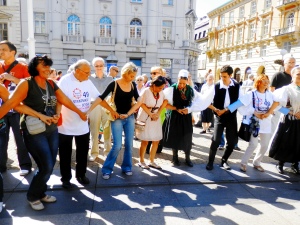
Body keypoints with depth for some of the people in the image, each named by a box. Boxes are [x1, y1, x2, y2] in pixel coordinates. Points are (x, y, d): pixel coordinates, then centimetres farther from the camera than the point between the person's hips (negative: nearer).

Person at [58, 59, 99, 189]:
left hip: (83, 125, 5)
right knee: (66, 154, 9)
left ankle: (81, 174, 33)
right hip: (66, 126, -5)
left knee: (83, 152, 15)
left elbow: (98, 97, 7)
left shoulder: (88, 82, 3)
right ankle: (66, 178, 26)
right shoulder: (65, 81, -14)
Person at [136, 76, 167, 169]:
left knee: (156, 141, 7)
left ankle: (152, 161, 22)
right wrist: (151, 114, -12)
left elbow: (165, 102, 7)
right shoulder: (146, 91, -17)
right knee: (145, 141, 2)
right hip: (145, 118, -5)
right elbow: (142, 104, -11)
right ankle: (141, 161, 20)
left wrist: (158, 113, -3)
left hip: (156, 118, 5)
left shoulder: (161, 92, -4)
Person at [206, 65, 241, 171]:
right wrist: (215, 109, -23)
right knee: (216, 140, -9)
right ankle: (210, 161, 7)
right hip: (219, 116, -3)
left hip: (231, 116, 3)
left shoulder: (236, 85, -2)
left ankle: (224, 160, 25)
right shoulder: (216, 86, -11)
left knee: (232, 141, 7)